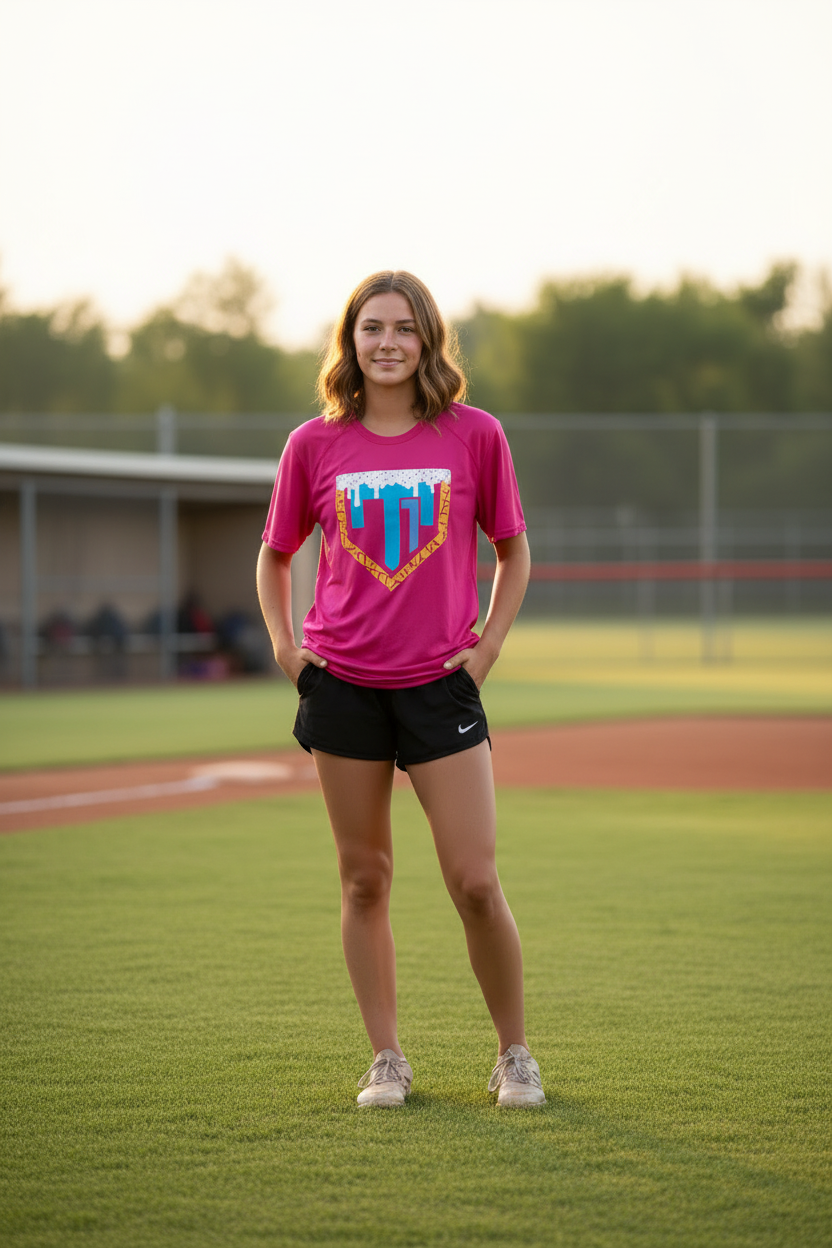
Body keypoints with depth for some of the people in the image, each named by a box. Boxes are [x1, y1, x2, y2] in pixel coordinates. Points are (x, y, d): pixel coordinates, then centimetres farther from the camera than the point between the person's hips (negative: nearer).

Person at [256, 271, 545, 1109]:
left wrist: (487, 647, 2)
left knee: (475, 882, -4)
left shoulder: (474, 436, 0)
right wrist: (283, 645, 4)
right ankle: (386, 1060, 16)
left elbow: (513, 551, 11)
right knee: (364, 878, 7)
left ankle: (514, 1054, 13)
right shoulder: (315, 445, 2)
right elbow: (274, 554, 16)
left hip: (441, 683, -1)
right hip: (342, 684, 1)